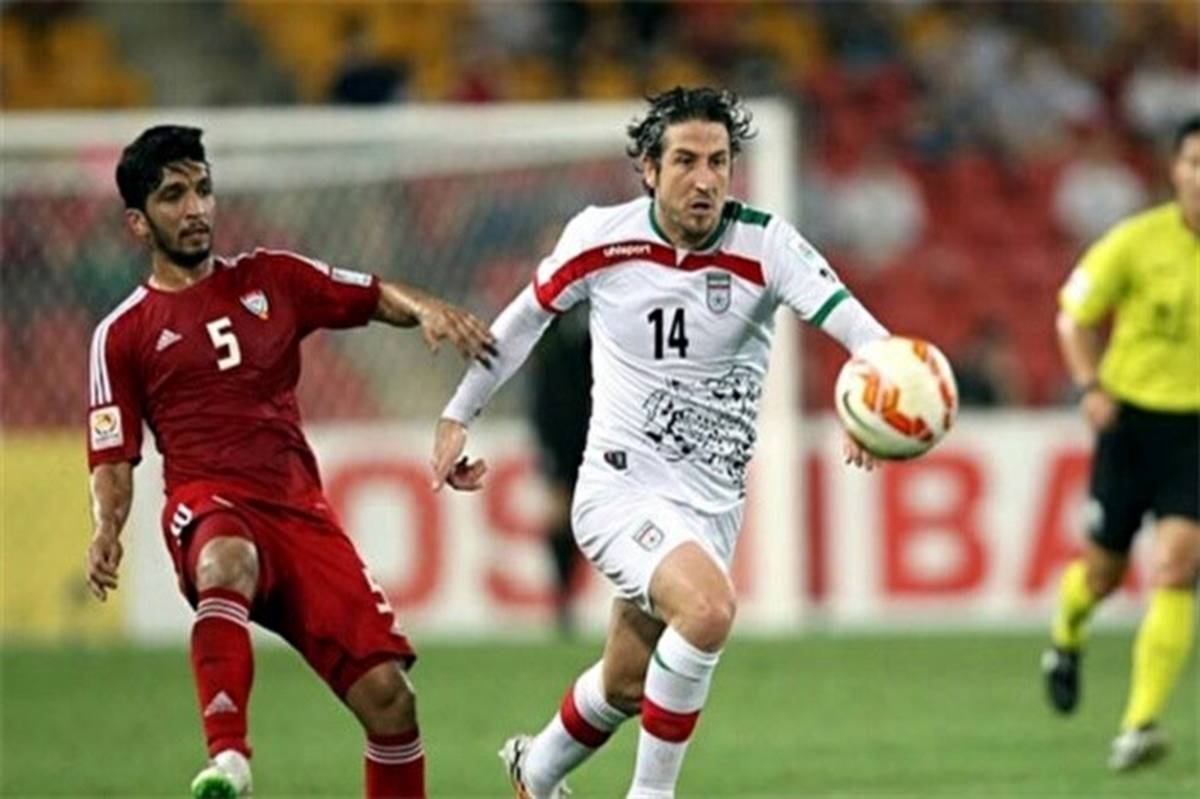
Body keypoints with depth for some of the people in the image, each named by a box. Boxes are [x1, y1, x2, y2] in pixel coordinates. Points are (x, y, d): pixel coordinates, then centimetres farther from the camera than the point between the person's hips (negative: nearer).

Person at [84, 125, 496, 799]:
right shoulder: (124, 334, 10)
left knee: (388, 695, -9)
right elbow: (114, 458, 8)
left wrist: (425, 311, -6)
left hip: (300, 510, 4)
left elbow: (377, 296, 17)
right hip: (208, 504, -4)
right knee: (228, 564, -43)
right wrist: (107, 528, -12)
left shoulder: (271, 279, 18)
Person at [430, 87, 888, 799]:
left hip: (712, 504, 3)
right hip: (622, 487, -3)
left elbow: (849, 319, -30)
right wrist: (458, 416, 15)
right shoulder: (600, 239, -9)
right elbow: (526, 318, 10)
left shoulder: (765, 245, -12)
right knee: (709, 607, -31)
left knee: (627, 688, 17)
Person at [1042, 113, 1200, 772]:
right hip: (1131, 419, 0)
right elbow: (1075, 317, 4)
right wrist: (1090, 387, -11)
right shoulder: (1137, 242, -8)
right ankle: (1066, 641, 47)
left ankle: (1141, 725, -18)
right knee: (1102, 571, 10)